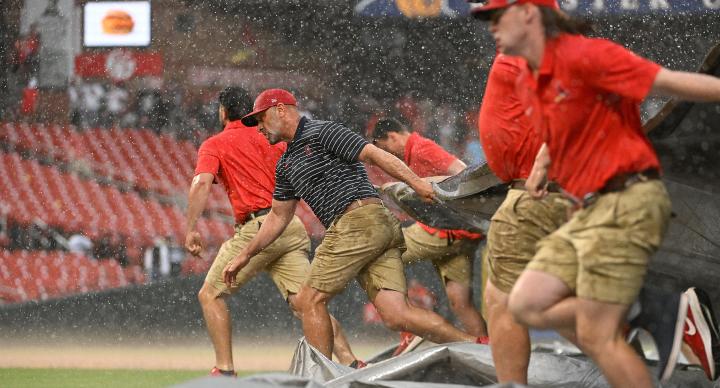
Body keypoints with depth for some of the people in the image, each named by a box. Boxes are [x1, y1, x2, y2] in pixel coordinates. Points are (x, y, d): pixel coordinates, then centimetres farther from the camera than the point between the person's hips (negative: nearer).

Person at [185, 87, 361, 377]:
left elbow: (201, 182, -11)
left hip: (258, 227, -5)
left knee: (210, 295, 8)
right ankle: (350, 363, -20)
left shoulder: (215, 144, 6)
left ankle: (225, 370, -1)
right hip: (293, 227, 5)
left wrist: (191, 229, -16)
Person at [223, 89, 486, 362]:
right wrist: (246, 255, 36)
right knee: (396, 316, -6)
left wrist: (417, 184, -16)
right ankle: (478, 346, -13)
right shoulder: (285, 165, 27)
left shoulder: (321, 133, 0)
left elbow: (374, 155, -7)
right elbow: (279, 216, 36)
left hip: (360, 219, -8)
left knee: (311, 299, -4)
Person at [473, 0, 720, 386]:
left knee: (596, 336, -10)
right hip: (588, 210, 9)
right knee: (526, 305, 3)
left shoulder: (582, 56, -14)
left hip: (625, 204, -9)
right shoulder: (526, 83, 14)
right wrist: (542, 164, 18)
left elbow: (671, 82, -18)